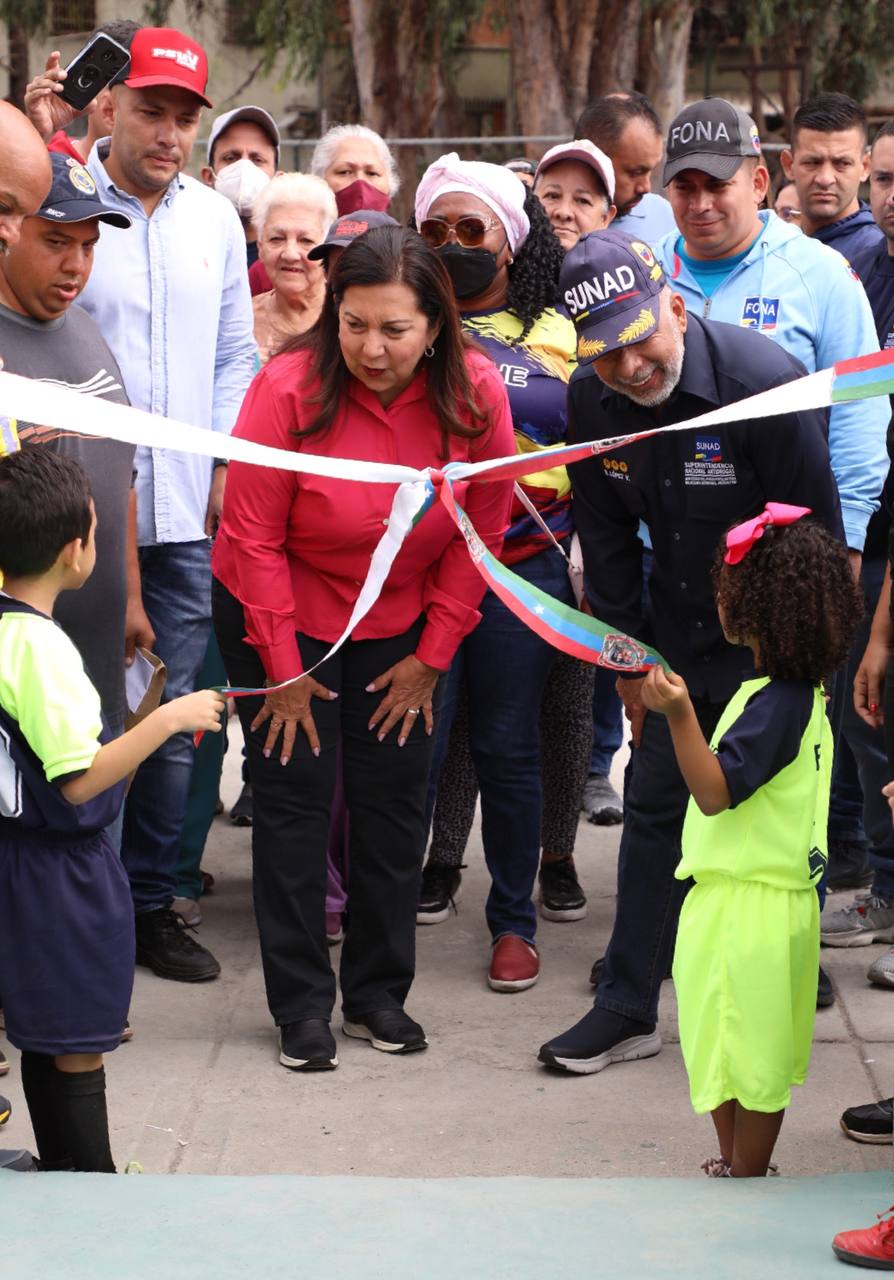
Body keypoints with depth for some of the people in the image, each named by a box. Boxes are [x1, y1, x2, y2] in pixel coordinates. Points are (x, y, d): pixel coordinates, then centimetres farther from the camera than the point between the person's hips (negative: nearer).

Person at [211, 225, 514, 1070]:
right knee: (293, 795, -1)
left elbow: (478, 535, -6)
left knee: (395, 800, 6)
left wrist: (430, 658, -4)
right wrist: (284, 670, -13)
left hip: (402, 625, 3)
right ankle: (301, 1005, 8)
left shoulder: (474, 396, -17)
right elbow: (255, 538, -17)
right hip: (281, 618, -3)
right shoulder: (289, 390, -24)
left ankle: (378, 991, 20)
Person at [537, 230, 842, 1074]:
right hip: (676, 637, 5)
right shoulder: (591, 400, -9)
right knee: (653, 806, 8)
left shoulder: (764, 382, -26)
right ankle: (628, 1009, 16)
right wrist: (628, 657, 5)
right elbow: (607, 538, 5)